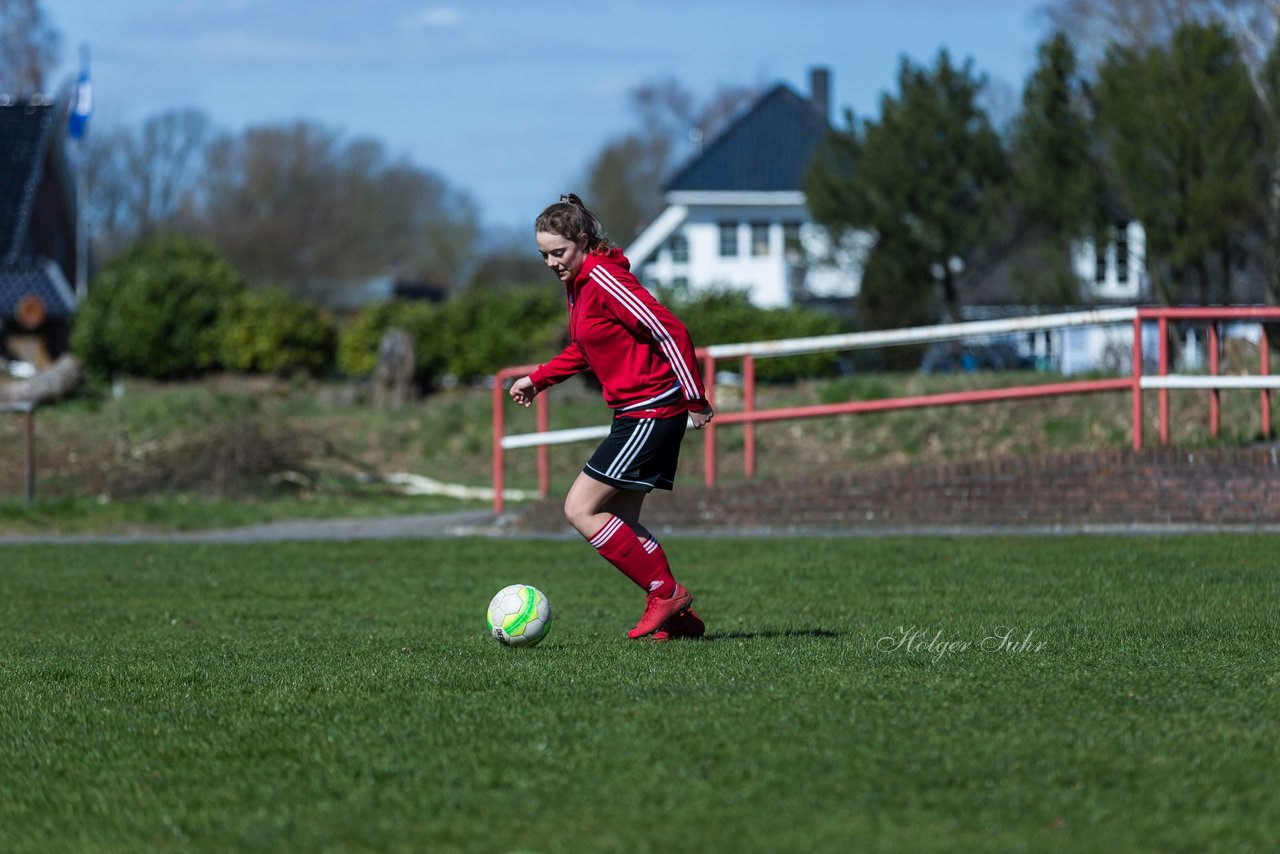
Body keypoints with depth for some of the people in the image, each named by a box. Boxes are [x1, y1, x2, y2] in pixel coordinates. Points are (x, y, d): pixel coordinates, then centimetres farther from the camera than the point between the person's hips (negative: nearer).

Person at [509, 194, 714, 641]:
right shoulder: (576, 283, 11)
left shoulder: (605, 279, -19)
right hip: (633, 413, 10)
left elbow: (670, 332, -21)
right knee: (619, 523, 11)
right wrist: (539, 379, 19)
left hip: (651, 412, -10)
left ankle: (666, 595, -4)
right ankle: (677, 615, 13)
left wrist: (696, 399, -19)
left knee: (580, 509, -9)